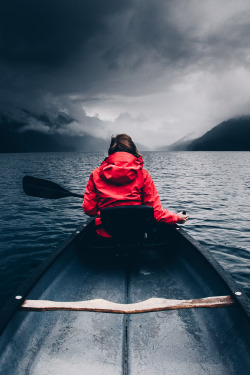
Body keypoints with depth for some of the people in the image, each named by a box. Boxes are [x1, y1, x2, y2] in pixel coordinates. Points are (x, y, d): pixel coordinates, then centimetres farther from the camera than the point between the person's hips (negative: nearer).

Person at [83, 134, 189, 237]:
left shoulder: (96, 174, -4)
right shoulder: (142, 174, -7)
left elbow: (88, 210, -1)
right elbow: (155, 211, -9)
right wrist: (177, 217, 10)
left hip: (104, 234, 1)